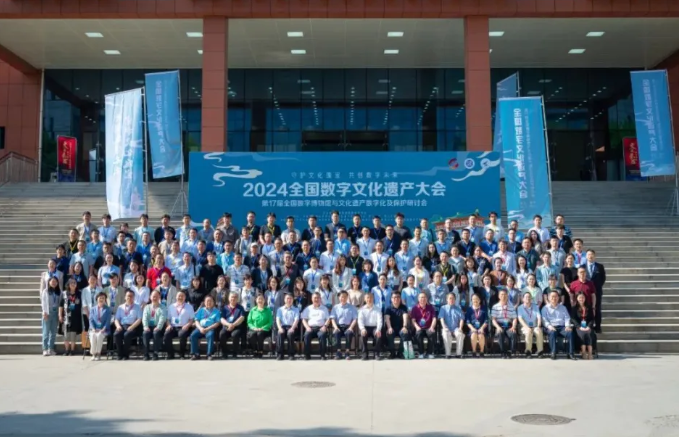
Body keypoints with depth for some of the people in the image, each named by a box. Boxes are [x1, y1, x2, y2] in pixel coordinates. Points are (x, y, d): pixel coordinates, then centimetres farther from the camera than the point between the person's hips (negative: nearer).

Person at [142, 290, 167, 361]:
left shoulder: (162, 308, 11)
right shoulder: (147, 307, 20)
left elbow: (162, 318, -5)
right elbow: (144, 318, 5)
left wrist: (158, 327, -22)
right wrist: (146, 326, -14)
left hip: (158, 327, -2)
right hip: (149, 326, 2)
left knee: (156, 333, -35)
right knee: (146, 333, -31)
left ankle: (155, 354, -33)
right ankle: (146, 354, -30)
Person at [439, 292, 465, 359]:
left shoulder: (458, 309, 17)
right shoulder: (443, 308, 13)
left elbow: (461, 319, 7)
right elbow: (441, 319, 1)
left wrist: (460, 328, -11)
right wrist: (444, 327, -16)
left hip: (455, 328, 1)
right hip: (447, 329, -1)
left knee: (460, 334, -33)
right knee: (446, 335, -36)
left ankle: (458, 353, -27)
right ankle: (448, 354, -32)